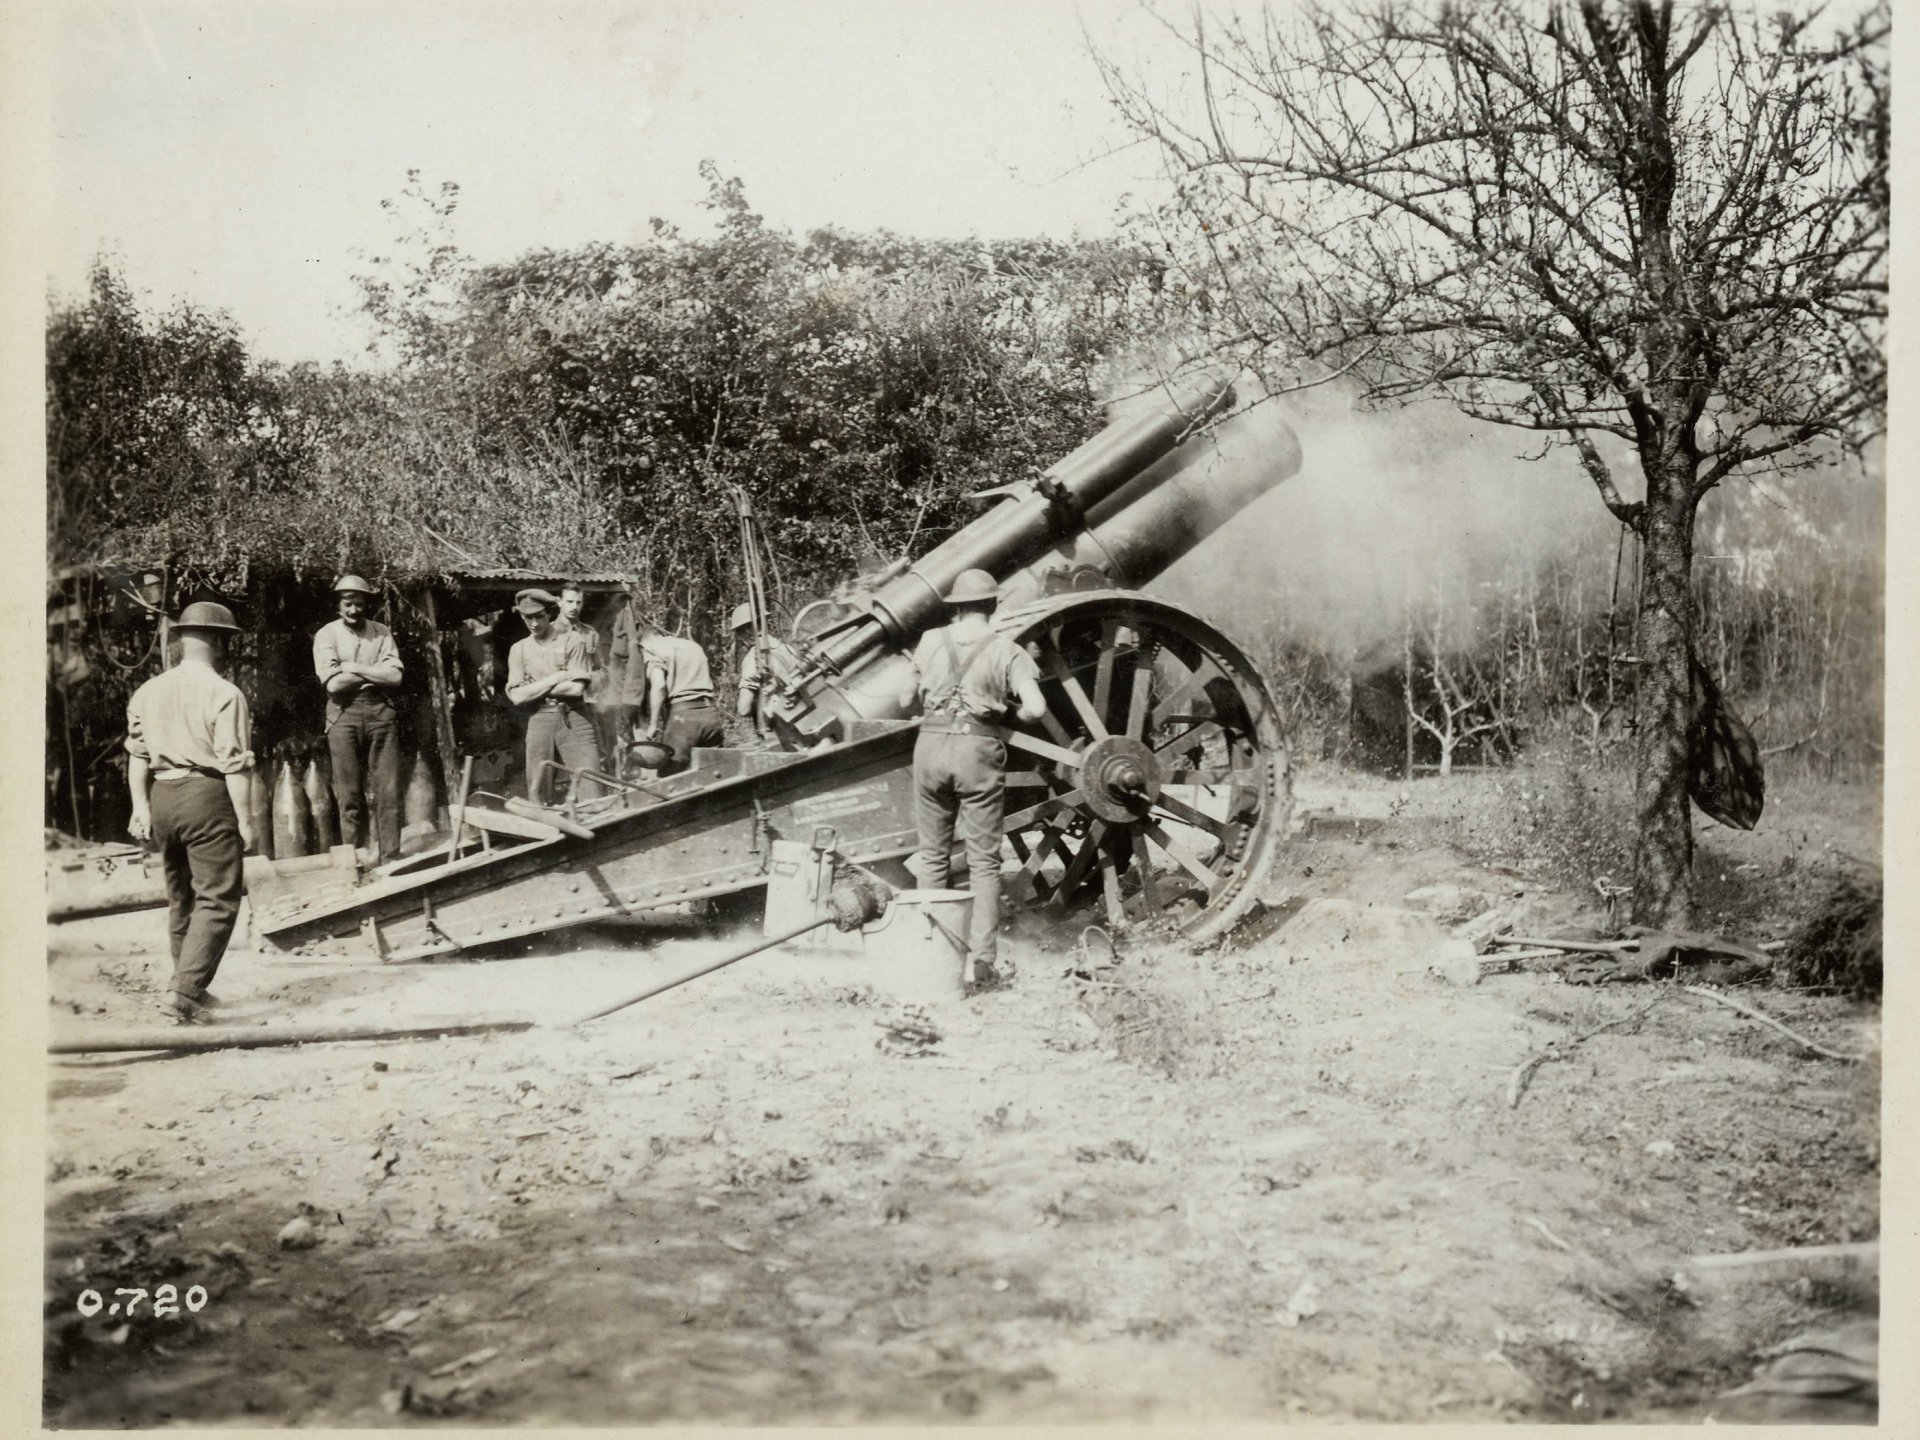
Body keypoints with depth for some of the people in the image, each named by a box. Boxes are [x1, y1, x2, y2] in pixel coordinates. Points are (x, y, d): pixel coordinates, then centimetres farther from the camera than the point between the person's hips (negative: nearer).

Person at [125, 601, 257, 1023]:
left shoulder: (148, 691, 10)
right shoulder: (224, 694, -10)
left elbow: (137, 754, 7)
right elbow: (235, 764, -13)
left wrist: (141, 805, 9)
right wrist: (245, 819, -9)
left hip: (162, 797, 7)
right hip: (207, 797, -7)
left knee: (181, 898, 17)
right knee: (217, 900, -2)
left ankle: (193, 990, 24)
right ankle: (184, 991, -11)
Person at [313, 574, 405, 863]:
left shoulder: (381, 632, 9)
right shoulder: (326, 634, 3)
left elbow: (394, 677, -3)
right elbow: (333, 683, -9)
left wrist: (352, 668, -6)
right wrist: (375, 673, -4)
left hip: (380, 711, 2)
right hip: (344, 714, -2)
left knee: (388, 791, -1)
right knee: (349, 795, 1)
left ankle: (391, 860, 4)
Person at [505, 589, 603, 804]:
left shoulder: (571, 641, 1)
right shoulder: (519, 650, 9)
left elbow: (577, 688, -8)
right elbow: (518, 696, -1)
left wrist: (533, 688, -3)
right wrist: (557, 678, -7)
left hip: (574, 720, -3)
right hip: (539, 720, 3)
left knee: (589, 790, -8)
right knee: (538, 794, 5)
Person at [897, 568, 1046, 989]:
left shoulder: (931, 641, 6)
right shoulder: (1006, 651, -1)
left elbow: (905, 701, 12)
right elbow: (1036, 708, -10)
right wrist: (1009, 711, 10)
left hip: (932, 744, 2)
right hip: (979, 749, -2)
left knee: (933, 854, 15)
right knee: (983, 860, 4)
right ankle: (980, 961, -1)